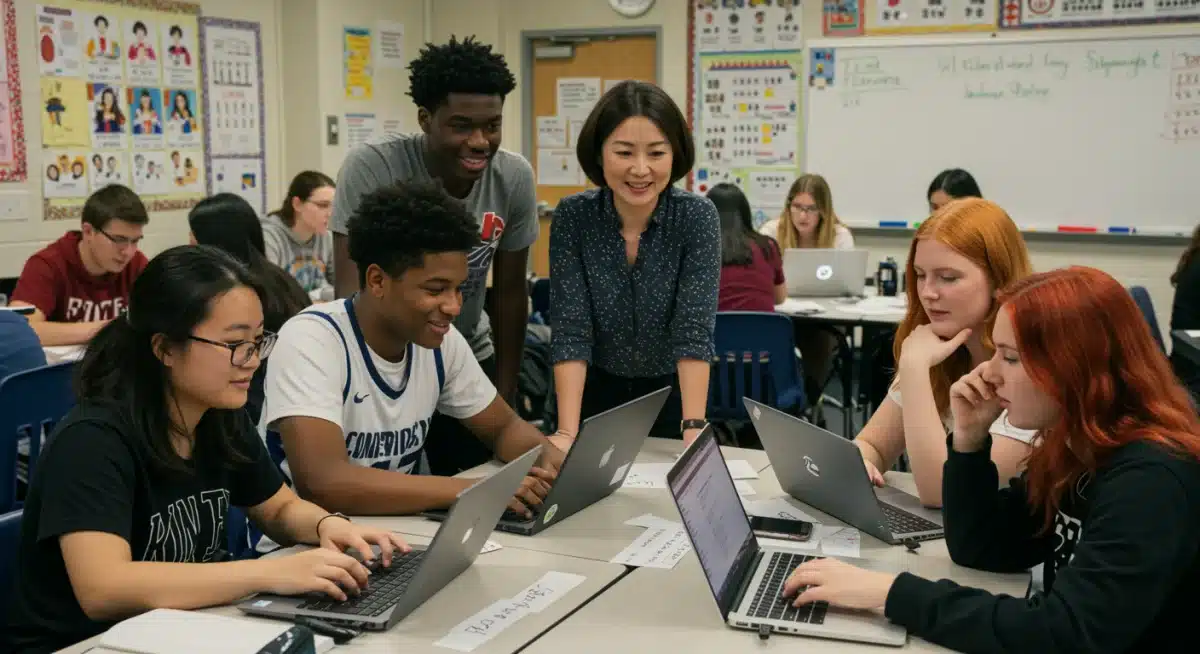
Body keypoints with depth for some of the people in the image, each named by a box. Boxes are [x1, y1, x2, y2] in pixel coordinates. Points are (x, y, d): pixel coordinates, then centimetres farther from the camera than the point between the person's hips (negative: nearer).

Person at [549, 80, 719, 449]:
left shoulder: (697, 217, -20)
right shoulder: (573, 216, -17)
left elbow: (694, 330, -26)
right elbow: (570, 329, -22)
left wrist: (693, 430, -37)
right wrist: (567, 432, -31)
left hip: (674, 391, 0)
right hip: (597, 390, 1)